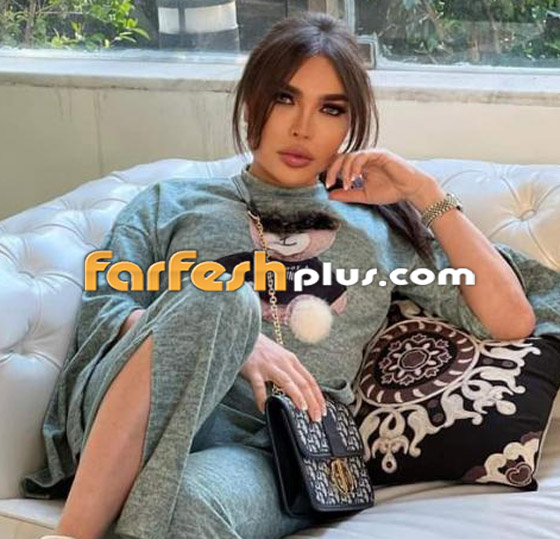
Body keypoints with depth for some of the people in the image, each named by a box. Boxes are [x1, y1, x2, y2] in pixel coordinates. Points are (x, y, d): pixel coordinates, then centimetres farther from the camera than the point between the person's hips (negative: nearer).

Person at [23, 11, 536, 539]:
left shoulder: (378, 226, 23)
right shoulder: (172, 203, 21)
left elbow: (511, 322, 14)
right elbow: (101, 313, 5)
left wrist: (426, 192, 9)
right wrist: (227, 335, -14)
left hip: (267, 453, -1)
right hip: (135, 427, 2)